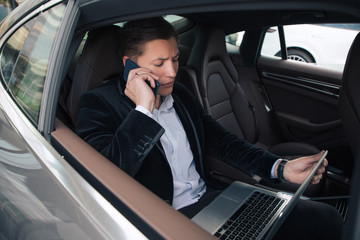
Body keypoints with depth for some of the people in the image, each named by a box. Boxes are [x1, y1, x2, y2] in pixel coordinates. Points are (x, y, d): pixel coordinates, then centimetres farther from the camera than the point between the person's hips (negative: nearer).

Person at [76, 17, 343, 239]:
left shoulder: (180, 94, 12)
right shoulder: (99, 104, -7)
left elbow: (221, 141, 16)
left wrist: (280, 167, 4)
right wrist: (144, 109, -20)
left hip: (211, 198, 7)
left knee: (326, 218, -6)